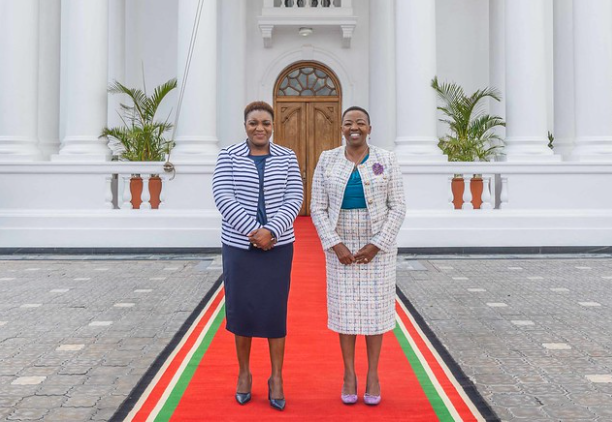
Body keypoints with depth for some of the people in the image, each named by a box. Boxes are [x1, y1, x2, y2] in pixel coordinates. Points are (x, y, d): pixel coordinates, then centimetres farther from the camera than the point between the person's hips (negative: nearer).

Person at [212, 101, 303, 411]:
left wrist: (270, 231, -18)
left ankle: (276, 377, 18)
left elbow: (294, 199, -4)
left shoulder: (287, 157, 3)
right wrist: (253, 231, -19)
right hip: (239, 245, 0)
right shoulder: (228, 156, 0)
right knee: (241, 310, 7)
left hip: (278, 246, 0)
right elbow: (223, 197, -10)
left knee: (275, 311, 4)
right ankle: (243, 372, 25)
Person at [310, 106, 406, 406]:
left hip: (378, 245, -1)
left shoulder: (386, 160, -5)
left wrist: (376, 245, -15)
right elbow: (318, 209, -3)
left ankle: (373, 374, 20)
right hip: (341, 245, 1)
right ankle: (349, 374, 19)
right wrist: (335, 245, -14)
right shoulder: (327, 160, -2)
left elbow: (397, 207, -6)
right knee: (344, 307, 6)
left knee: (374, 307, 5)